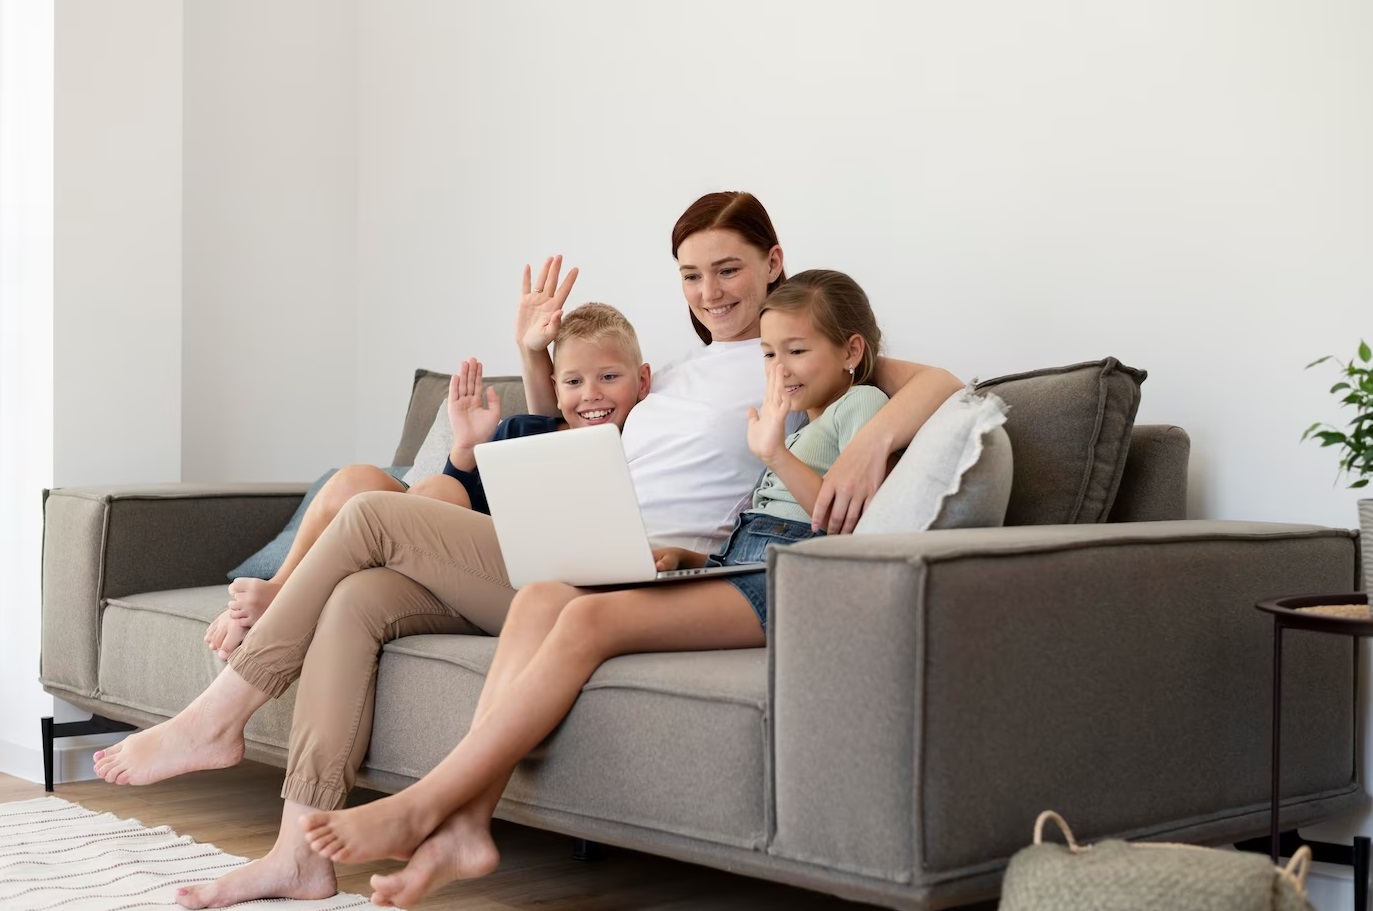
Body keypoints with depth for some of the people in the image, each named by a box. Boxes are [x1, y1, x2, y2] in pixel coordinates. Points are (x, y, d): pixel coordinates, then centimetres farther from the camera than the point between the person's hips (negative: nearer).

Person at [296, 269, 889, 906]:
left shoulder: (859, 404, 11)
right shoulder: (795, 423, 35)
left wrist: (776, 455, -18)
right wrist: (684, 554, 8)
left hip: (777, 587, -8)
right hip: (727, 574, 8)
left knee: (589, 620, -29)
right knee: (540, 598, -18)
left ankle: (420, 807, -32)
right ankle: (466, 822, -31)